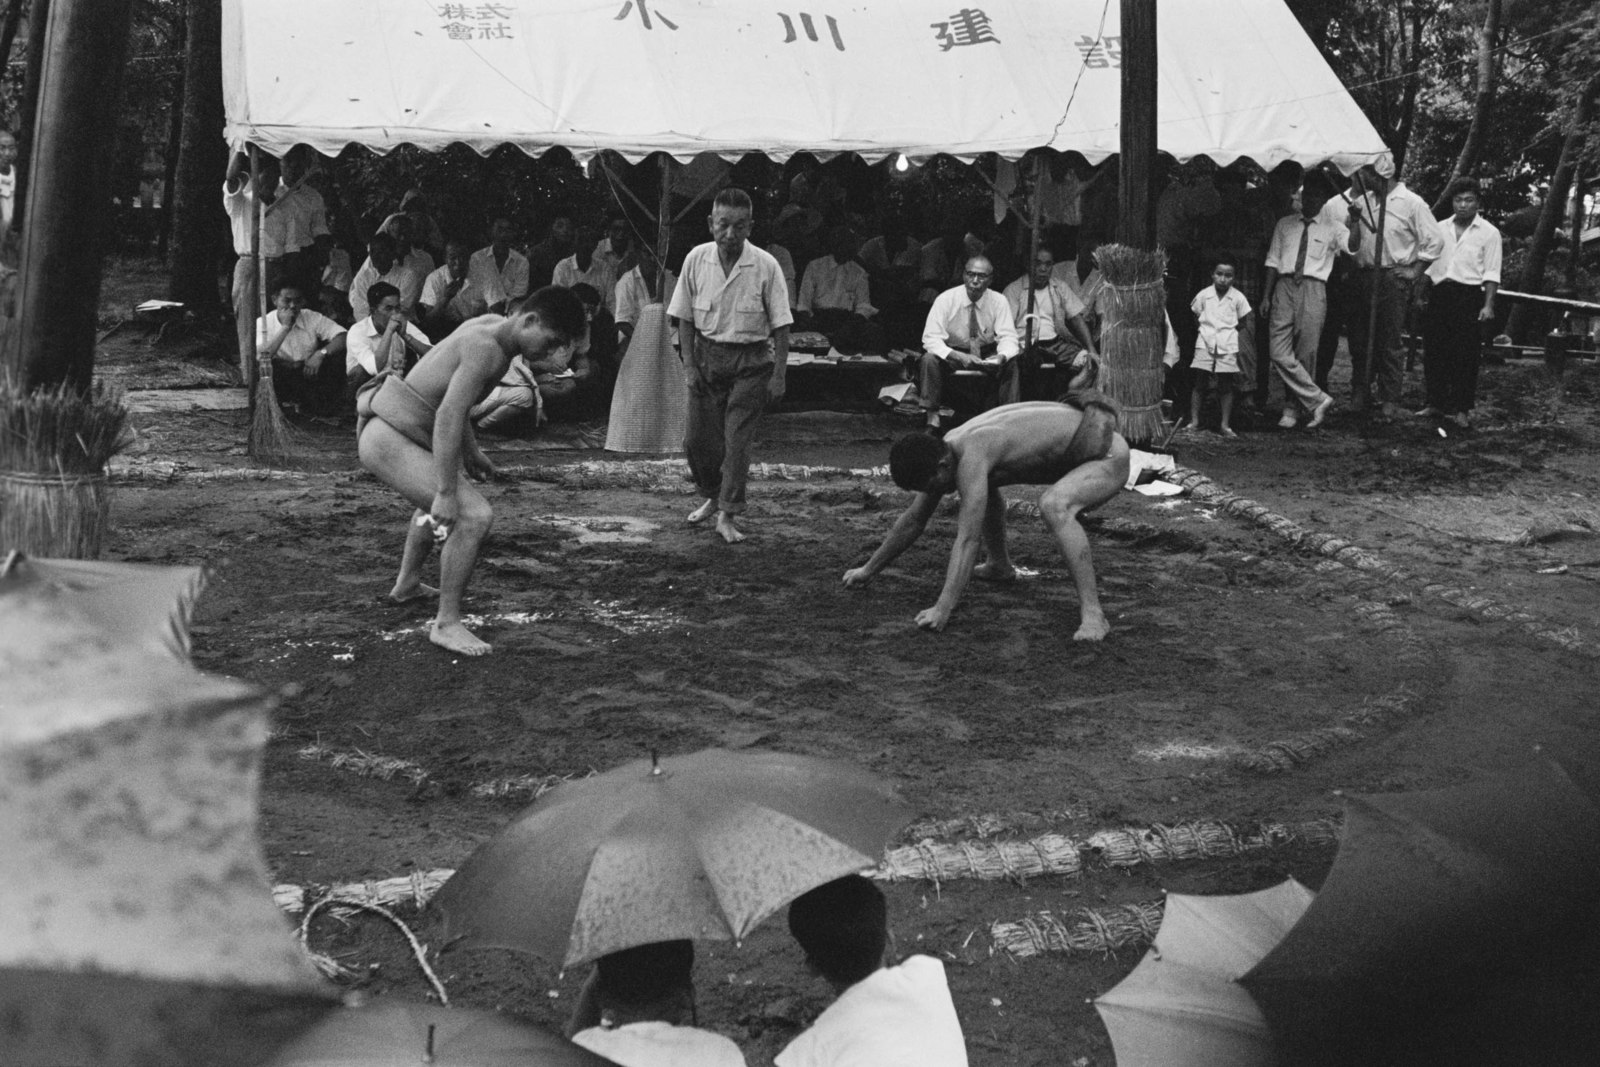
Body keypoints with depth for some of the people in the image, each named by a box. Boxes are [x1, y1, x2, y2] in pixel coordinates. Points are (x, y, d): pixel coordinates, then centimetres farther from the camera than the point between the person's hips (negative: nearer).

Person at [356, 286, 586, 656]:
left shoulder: (491, 325, 7)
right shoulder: (486, 349, -23)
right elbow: (448, 417, -30)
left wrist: (470, 450, 28)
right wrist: (446, 494, -29)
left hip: (384, 432, 11)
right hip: (389, 441, -11)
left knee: (439, 494, 36)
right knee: (475, 516, -20)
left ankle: (407, 584, 54)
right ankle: (446, 624, -13)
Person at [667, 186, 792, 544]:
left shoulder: (765, 266, -13)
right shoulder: (696, 259, -6)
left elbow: (780, 325, -8)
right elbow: (684, 317, 3)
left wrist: (778, 375, -10)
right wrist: (689, 364, -2)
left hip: (750, 359, -3)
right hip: (707, 356, 3)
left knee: (737, 440, -5)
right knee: (697, 438, 5)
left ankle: (727, 516, 5)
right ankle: (713, 497, 31)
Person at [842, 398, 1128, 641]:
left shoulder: (971, 457, -32)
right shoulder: (942, 451, -3)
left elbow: (967, 539, -36)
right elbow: (913, 521, 10)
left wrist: (942, 610, -39)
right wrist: (868, 570, 15)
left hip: (1108, 457, -10)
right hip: (1073, 456, 10)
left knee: (1054, 505, -38)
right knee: (983, 485, 20)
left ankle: (1092, 614, -33)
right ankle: (999, 566, 36)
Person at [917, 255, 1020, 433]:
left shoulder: (999, 301, -11)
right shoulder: (946, 299, -16)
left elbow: (1008, 337, -12)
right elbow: (931, 338, -20)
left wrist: (1002, 356, -37)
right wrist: (956, 356, -37)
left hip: (987, 356, 1)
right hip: (952, 353, -1)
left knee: (1012, 362, -28)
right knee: (930, 359, -32)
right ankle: (932, 420, -28)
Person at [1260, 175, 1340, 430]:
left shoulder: (1333, 228, 8)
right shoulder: (1285, 225, 16)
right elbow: (1273, 261, 15)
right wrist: (1267, 295, 8)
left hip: (1312, 289, -2)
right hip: (1284, 286, 2)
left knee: (1305, 354, -1)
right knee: (1280, 353, -9)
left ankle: (1294, 408, 12)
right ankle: (1318, 400, -3)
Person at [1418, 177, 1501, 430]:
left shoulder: (1489, 233, 1)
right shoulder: (1440, 229, 12)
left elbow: (1491, 273, -3)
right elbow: (1428, 266, 16)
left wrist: (1488, 305, -11)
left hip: (1469, 295, -4)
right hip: (1439, 294, 4)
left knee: (1465, 354, -4)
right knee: (1434, 352, 4)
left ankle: (1461, 409, 2)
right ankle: (1436, 403, 15)